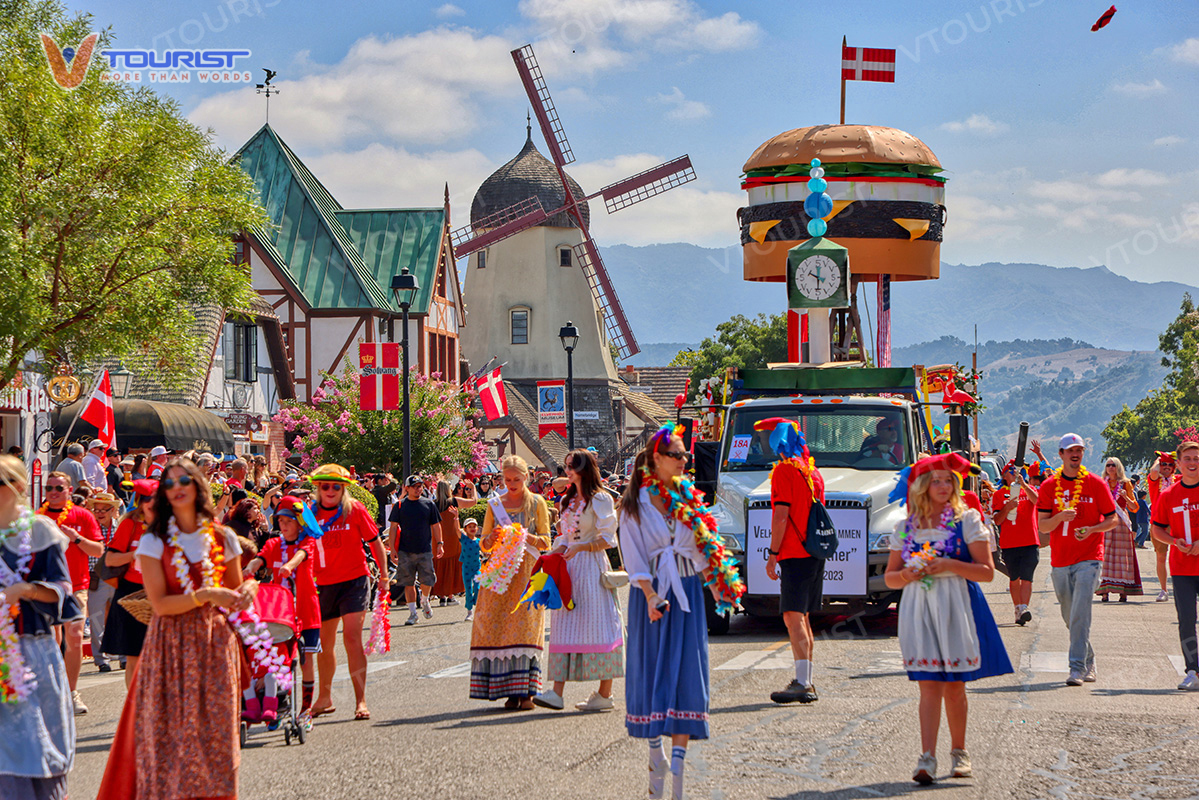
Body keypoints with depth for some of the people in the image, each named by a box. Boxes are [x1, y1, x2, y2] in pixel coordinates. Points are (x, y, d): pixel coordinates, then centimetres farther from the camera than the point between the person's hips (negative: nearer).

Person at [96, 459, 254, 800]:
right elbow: (160, 604, -9)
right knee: (173, 730, -3)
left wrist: (248, 589, -5)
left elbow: (234, 591, 18)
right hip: (173, 646, -2)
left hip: (215, 643, 2)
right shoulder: (154, 542, -2)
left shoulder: (223, 538, 6)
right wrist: (206, 596, -17)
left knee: (216, 729, 1)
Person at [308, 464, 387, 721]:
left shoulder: (355, 510, -5)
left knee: (352, 637, -14)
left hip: (354, 579, -4)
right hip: (324, 584, 4)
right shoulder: (312, 514, 3)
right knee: (324, 642, 12)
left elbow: (375, 542, 2)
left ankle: (360, 700, -11)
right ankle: (324, 698, 29)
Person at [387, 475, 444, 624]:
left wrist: (439, 543, 4)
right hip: (405, 551, -1)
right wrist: (392, 549, -4)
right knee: (408, 583, -1)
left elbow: (435, 526, 13)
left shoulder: (429, 504, 7)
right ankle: (412, 613, 6)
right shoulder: (400, 506, 4)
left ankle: (424, 601, 28)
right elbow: (393, 528, 3)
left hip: (425, 550, 1)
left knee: (427, 581, -3)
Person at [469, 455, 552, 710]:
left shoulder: (537, 503, 8)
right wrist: (493, 538, -7)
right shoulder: (494, 504, 14)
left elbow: (546, 542, 7)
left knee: (524, 624, -12)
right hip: (499, 571, 2)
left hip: (527, 571, -2)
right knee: (496, 626, -7)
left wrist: (526, 537, -12)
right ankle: (510, 692, -4)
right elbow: (483, 545, 15)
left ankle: (526, 691, -12)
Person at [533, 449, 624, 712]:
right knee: (564, 627, 0)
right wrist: (555, 554, 4)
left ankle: (605, 694, -1)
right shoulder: (568, 500, 18)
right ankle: (557, 692, -6)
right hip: (568, 567, 7)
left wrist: (579, 548, -17)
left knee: (595, 625, -6)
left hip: (591, 567, -7)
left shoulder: (600, 500, -5)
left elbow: (607, 539, -8)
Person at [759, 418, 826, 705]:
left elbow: (781, 514, -16)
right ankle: (805, 681, 20)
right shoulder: (812, 471, 18)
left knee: (793, 617, -14)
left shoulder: (784, 470, -9)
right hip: (815, 552, 9)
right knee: (803, 618, 16)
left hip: (794, 553, -9)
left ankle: (802, 684, -23)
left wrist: (772, 554, -14)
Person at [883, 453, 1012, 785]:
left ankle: (959, 752, 20)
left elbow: (987, 571, -3)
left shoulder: (967, 520, 3)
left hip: (956, 608, -1)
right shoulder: (906, 527, 11)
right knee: (929, 685, -7)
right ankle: (927, 758, -14)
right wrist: (906, 576, -9)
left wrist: (951, 565, -16)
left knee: (955, 686, 4)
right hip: (919, 609, 1)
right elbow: (890, 577, 13)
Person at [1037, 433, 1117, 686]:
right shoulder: (1049, 486, 5)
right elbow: (1042, 526, 2)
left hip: (1088, 558, -3)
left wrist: (1092, 529, -14)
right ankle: (1089, 665, 27)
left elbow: (1112, 519, 5)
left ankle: (1078, 668, -16)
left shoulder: (1095, 484, 0)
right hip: (1060, 561, 3)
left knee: (1080, 615, -16)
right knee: (1071, 618, 11)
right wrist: (1060, 517, -19)